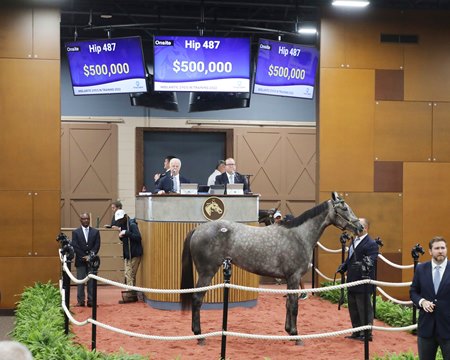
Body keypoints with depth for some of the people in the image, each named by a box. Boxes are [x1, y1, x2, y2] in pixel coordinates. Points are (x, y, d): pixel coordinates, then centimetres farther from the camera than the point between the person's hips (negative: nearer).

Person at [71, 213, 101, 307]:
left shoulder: (95, 232, 9)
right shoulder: (75, 232, 5)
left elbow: (97, 245, 2)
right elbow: (75, 246, -2)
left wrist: (90, 255, -11)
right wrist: (84, 257, -10)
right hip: (80, 261, -1)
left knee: (91, 281, -1)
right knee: (80, 281, 1)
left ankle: (91, 301, 1)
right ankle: (80, 301, 4)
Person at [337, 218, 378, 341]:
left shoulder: (371, 244, -14)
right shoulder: (354, 241, 16)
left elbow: (371, 260, -24)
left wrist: (362, 264, -41)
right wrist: (343, 266, 9)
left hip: (363, 283, -10)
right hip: (352, 282, 10)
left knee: (364, 309, -1)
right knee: (353, 309, 17)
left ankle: (367, 334, 8)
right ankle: (357, 333, 28)